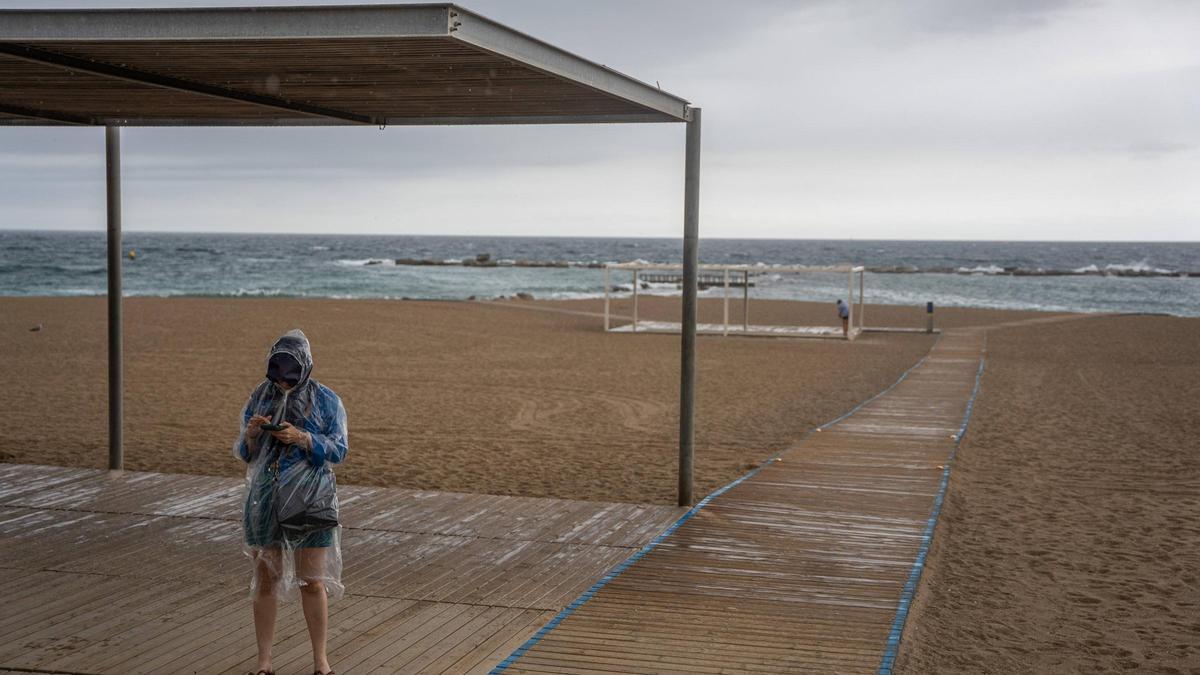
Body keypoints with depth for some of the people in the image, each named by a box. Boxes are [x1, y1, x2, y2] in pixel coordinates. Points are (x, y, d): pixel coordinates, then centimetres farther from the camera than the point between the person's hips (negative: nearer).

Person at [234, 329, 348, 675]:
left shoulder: (325, 400, -5)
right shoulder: (259, 397, 3)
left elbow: (338, 450, -8)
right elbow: (245, 453, 6)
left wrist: (301, 438, -22)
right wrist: (252, 433, -16)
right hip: (265, 500, 2)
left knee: (312, 582, 3)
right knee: (264, 581, 7)